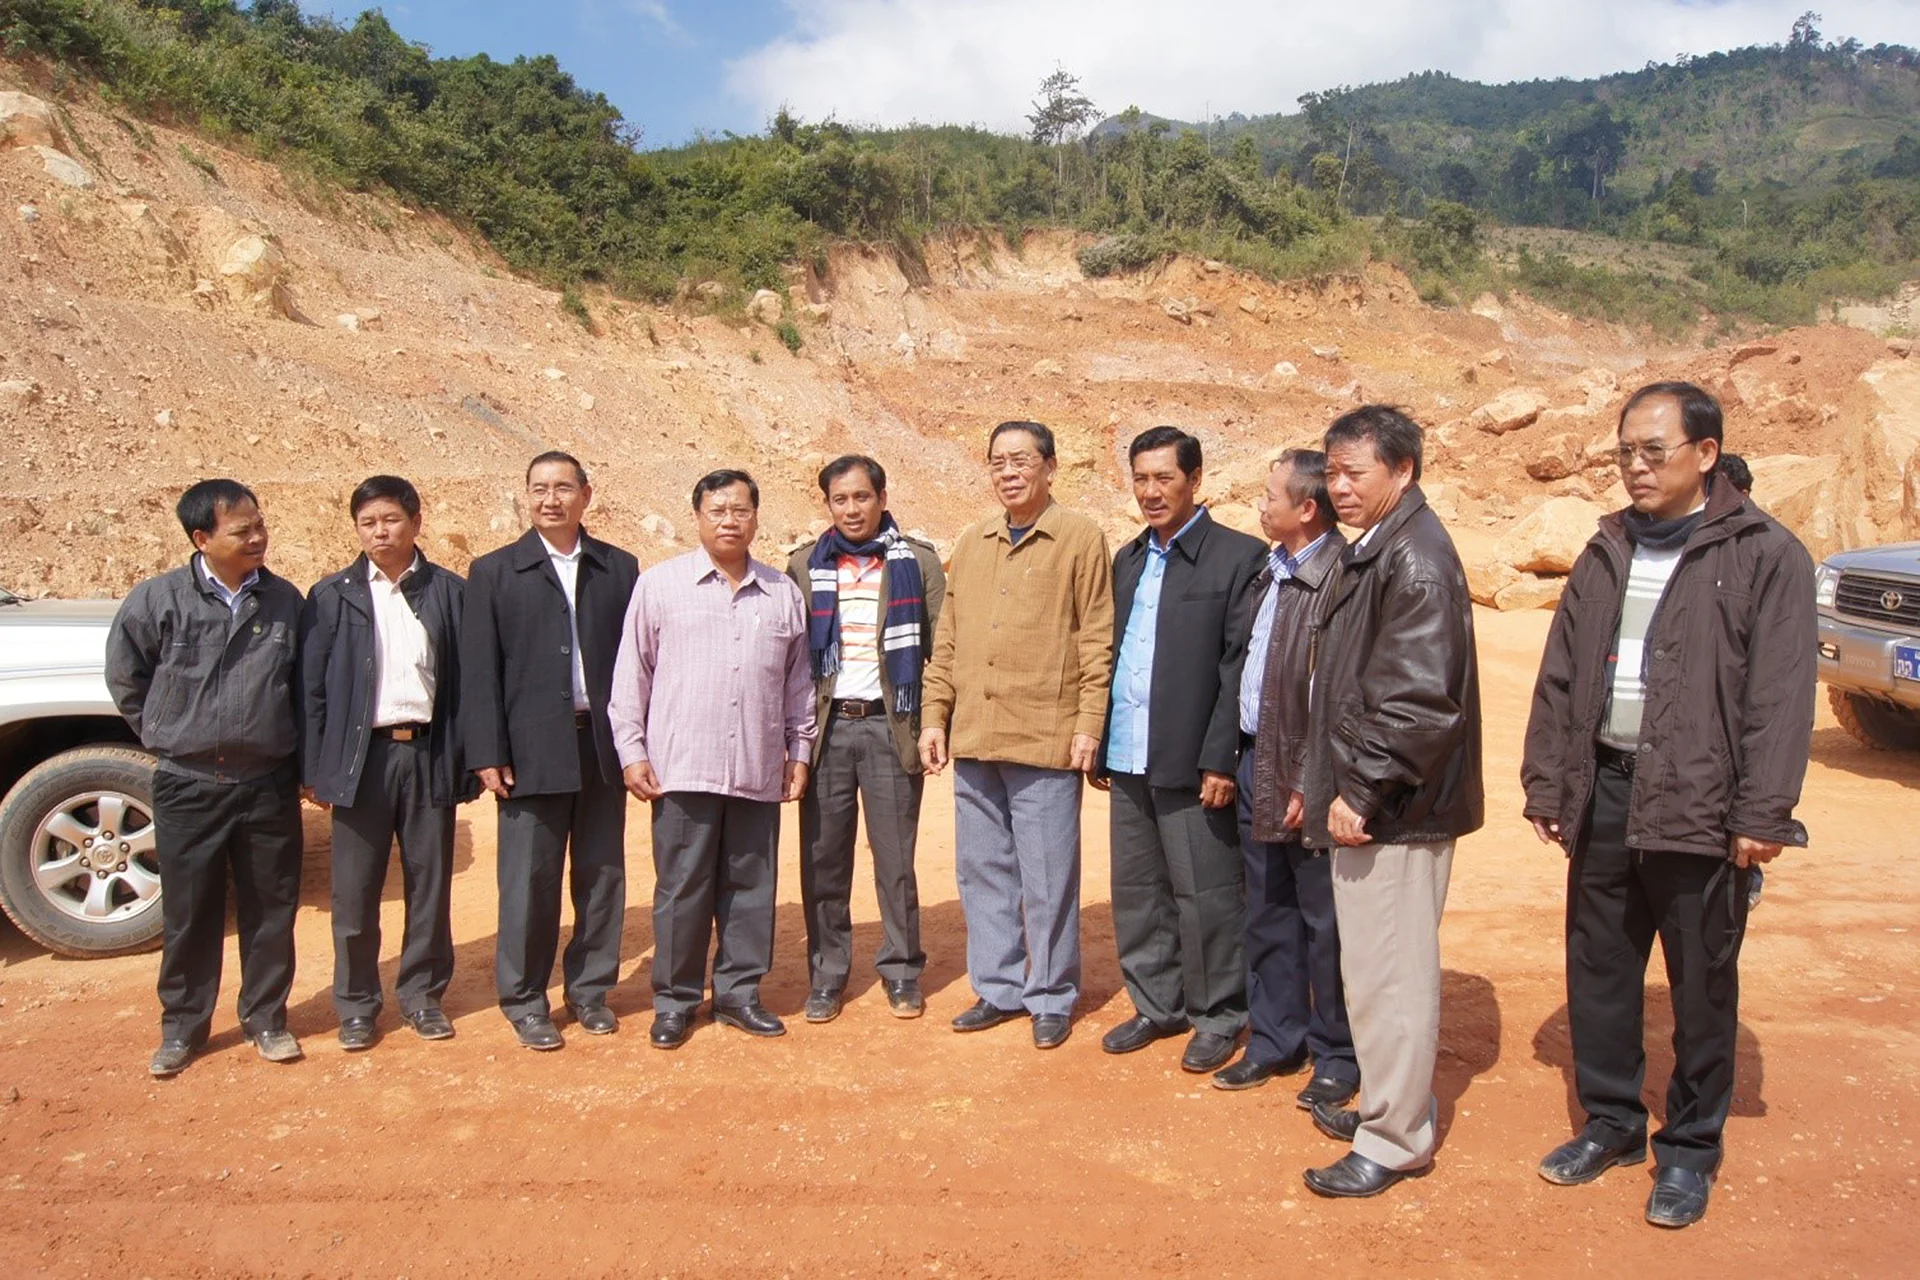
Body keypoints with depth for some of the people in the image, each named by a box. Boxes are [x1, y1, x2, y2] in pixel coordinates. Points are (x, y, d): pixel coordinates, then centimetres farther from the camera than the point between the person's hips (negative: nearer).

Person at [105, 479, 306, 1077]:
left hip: (269, 784, 1)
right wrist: (167, 737, 7)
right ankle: (181, 1028, 25)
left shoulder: (285, 600, 1)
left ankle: (266, 1019, 25)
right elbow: (125, 677, 7)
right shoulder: (158, 599, -6)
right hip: (188, 787, -1)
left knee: (270, 910, 9)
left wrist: (303, 761, 9)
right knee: (188, 916, 9)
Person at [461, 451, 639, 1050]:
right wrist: (487, 754, -8)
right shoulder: (495, 572, 3)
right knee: (529, 882, 4)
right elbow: (478, 670, -1)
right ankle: (525, 1002, 18)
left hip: (603, 745, 2)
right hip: (532, 749, -2)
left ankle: (591, 990, 24)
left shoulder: (620, 569, 8)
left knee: (602, 876, 9)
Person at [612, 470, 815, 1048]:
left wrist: (799, 749, 13)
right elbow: (631, 674, 3)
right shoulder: (659, 584, 2)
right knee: (681, 888, 4)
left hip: (759, 772, 3)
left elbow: (798, 680, 15)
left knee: (752, 886, 9)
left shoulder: (783, 593, 9)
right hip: (682, 767, -2)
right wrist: (631, 751, -2)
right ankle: (675, 1000, 18)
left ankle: (739, 992, 23)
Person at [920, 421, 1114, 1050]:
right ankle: (998, 989, 26)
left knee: (1047, 878, 3)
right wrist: (934, 716, 9)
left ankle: (1051, 997, 18)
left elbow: (1097, 640, -5)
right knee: (982, 870, 12)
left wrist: (1088, 725, -11)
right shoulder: (971, 544, 14)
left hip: (1045, 739, -5)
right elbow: (947, 640, 15)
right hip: (973, 738, 6)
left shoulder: (1080, 538, -2)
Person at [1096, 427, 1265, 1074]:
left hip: (1192, 764, -6)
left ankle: (1219, 1017, 20)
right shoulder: (1128, 559, 14)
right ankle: (1157, 1006, 30)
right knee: (1137, 892, 14)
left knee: (1206, 896, 3)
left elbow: (1242, 669, -11)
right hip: (1129, 760, 7)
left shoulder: (1238, 557, -7)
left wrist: (1220, 759, -16)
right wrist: (1099, 747, 11)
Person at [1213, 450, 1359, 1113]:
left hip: (1305, 776, -8)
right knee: (1266, 913, 17)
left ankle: (1337, 1057, 21)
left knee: (1323, 920, 5)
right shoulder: (1271, 571, 12)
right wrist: (1239, 757, 12)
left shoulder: (1341, 578, -17)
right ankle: (1275, 1040, 31)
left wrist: (1311, 783, -20)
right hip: (1256, 761, 9)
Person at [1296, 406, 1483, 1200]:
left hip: (1396, 809, -10)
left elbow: (1421, 698, -23)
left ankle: (1394, 1141, 12)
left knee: (1388, 975, -1)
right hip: (1361, 798, 10)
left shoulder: (1416, 559, -16)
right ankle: (1386, 1105, 33)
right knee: (1374, 969, 19)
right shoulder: (1369, 552, 15)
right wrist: (1322, 781, 16)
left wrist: (1361, 791, -19)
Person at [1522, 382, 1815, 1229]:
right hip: (1605, 791, 5)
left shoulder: (1765, 555, -5)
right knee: (1598, 968, 13)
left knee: (1702, 983, 7)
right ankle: (1610, 1121, 31)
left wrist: (1764, 813, -13)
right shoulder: (1606, 553, 11)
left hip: (1699, 802, -5)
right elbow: (1560, 678, 12)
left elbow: (1780, 696, -9)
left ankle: (1690, 1148, 24)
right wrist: (1547, 783, 8)